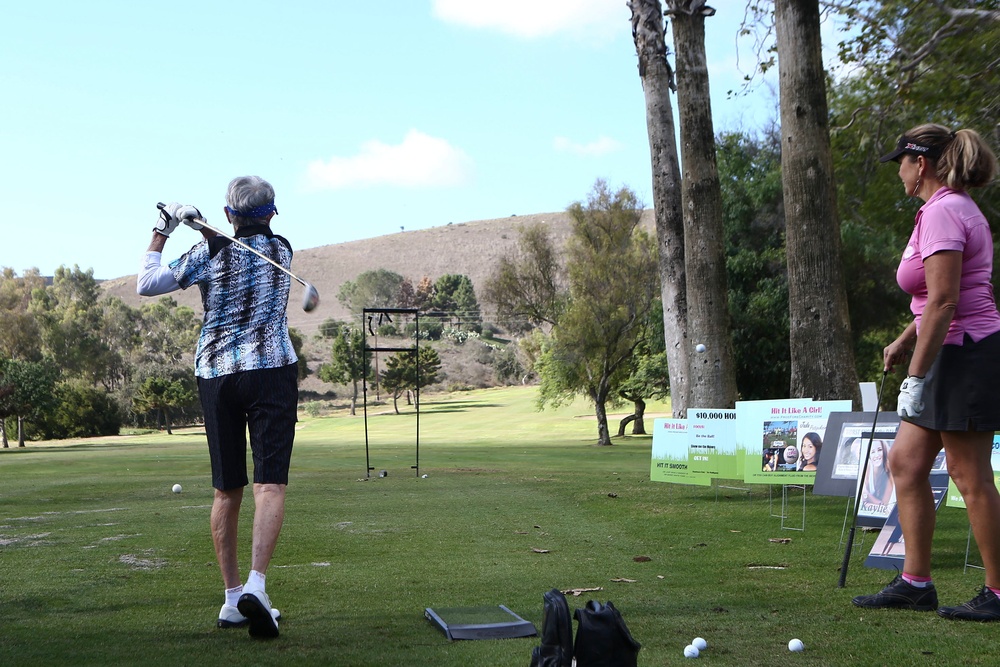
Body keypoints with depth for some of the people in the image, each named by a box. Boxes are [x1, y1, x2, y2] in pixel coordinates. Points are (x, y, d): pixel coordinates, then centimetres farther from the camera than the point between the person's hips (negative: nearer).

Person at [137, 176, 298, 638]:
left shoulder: (209, 253, 1)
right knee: (269, 482, -10)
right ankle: (256, 584, -28)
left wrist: (161, 232, 14)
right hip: (271, 370, -1)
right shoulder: (282, 250, 8)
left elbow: (146, 284, 6)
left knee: (227, 489, 8)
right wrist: (201, 229, 17)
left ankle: (232, 598, 13)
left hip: (215, 374, 2)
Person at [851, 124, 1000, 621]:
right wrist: (905, 340, 26)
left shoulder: (942, 212, -16)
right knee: (905, 462, 11)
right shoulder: (954, 208, 16)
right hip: (954, 355, 10)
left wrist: (917, 375, -21)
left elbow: (943, 301, -22)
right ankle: (915, 582, 17)